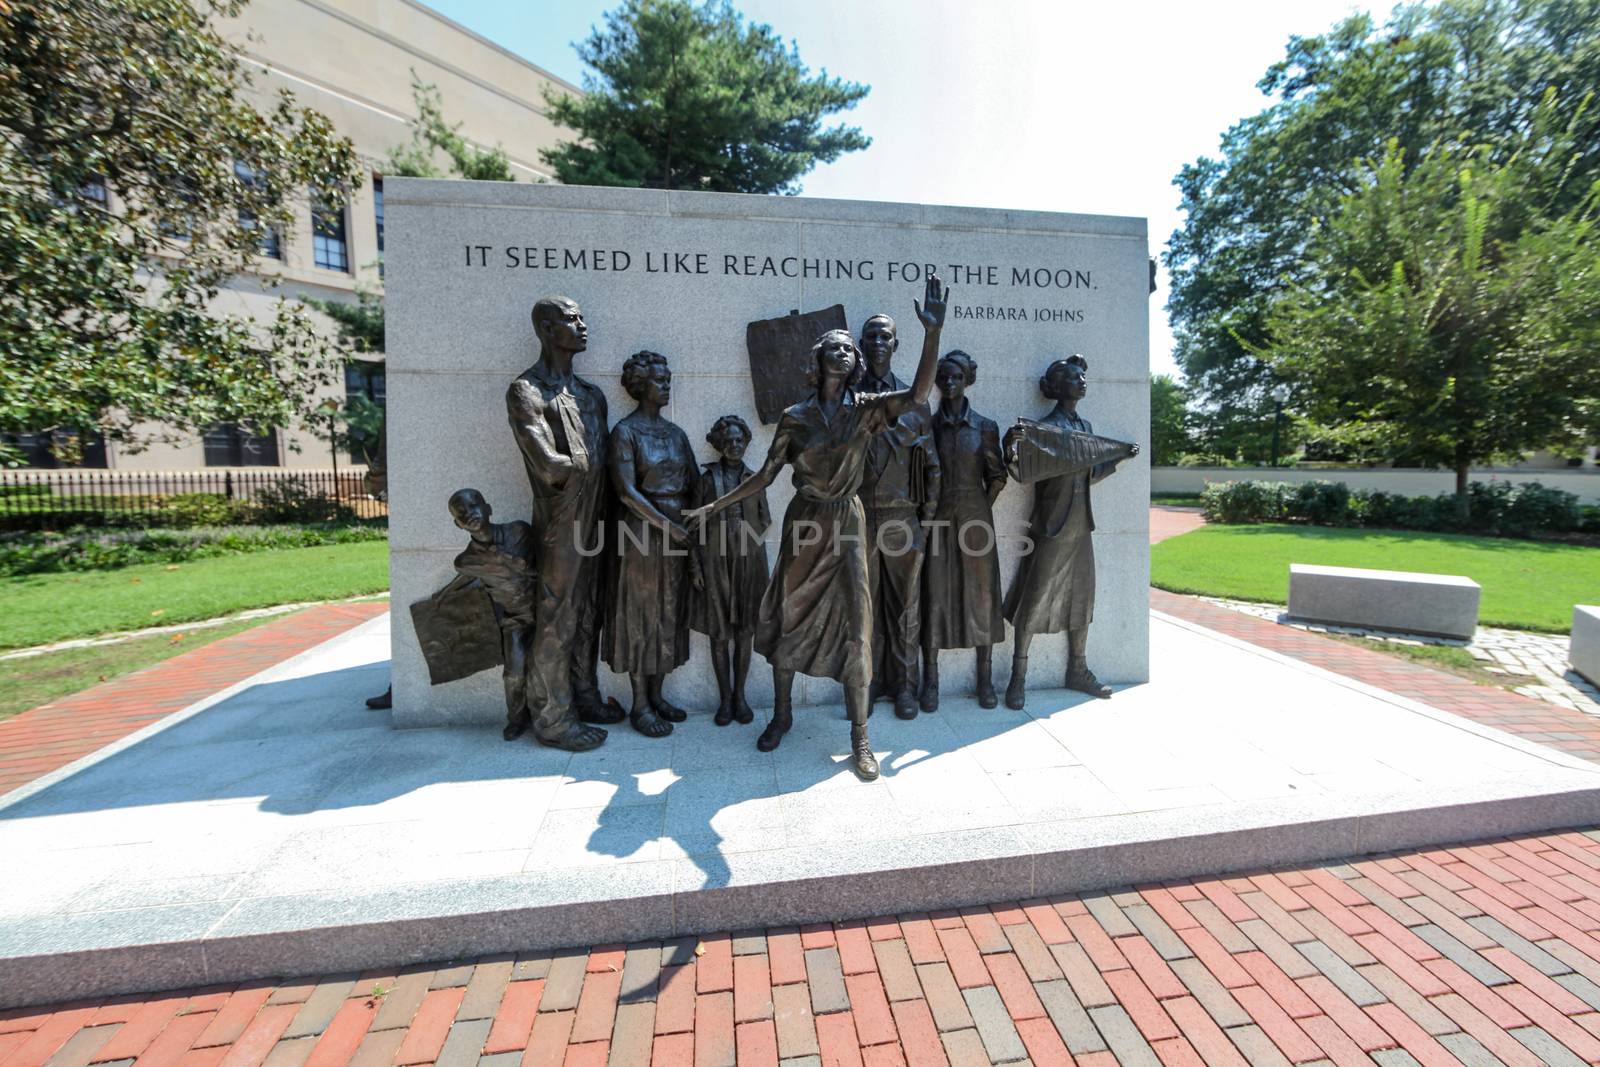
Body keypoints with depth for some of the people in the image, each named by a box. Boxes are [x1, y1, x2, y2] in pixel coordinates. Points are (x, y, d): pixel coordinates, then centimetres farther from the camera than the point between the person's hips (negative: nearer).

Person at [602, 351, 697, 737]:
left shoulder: (675, 432, 12)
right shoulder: (625, 431, -7)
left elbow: (691, 483, 11)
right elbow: (626, 491, -15)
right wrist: (666, 525, -17)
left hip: (676, 531, 7)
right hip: (642, 531, -6)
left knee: (669, 613, 11)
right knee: (640, 614, 2)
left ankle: (656, 694, 25)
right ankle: (640, 705, 15)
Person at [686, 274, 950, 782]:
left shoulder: (866, 408, -1)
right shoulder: (796, 417, 0)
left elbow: (919, 393, -17)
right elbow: (765, 475, 3)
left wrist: (933, 333, -28)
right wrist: (714, 506, 1)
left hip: (847, 521, 0)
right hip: (804, 522, 1)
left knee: (855, 624, -2)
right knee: (789, 617, 9)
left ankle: (860, 736, 11)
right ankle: (782, 715, 30)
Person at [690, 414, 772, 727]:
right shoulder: (707, 478, 1)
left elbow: (765, 521, 13)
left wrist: (746, 533, -5)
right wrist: (697, 565, -5)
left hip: (749, 562, 2)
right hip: (716, 563, -1)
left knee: (744, 632, 6)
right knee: (719, 633, 4)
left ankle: (740, 695, 20)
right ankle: (724, 698, 17)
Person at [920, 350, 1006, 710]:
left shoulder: (985, 428, 4)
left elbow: (997, 476, 8)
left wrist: (981, 511, 3)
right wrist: (926, 510, 0)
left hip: (975, 520, 0)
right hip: (937, 521, 0)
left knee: (980, 594, 5)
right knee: (935, 596, 1)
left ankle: (985, 679, 17)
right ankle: (930, 680, 11)